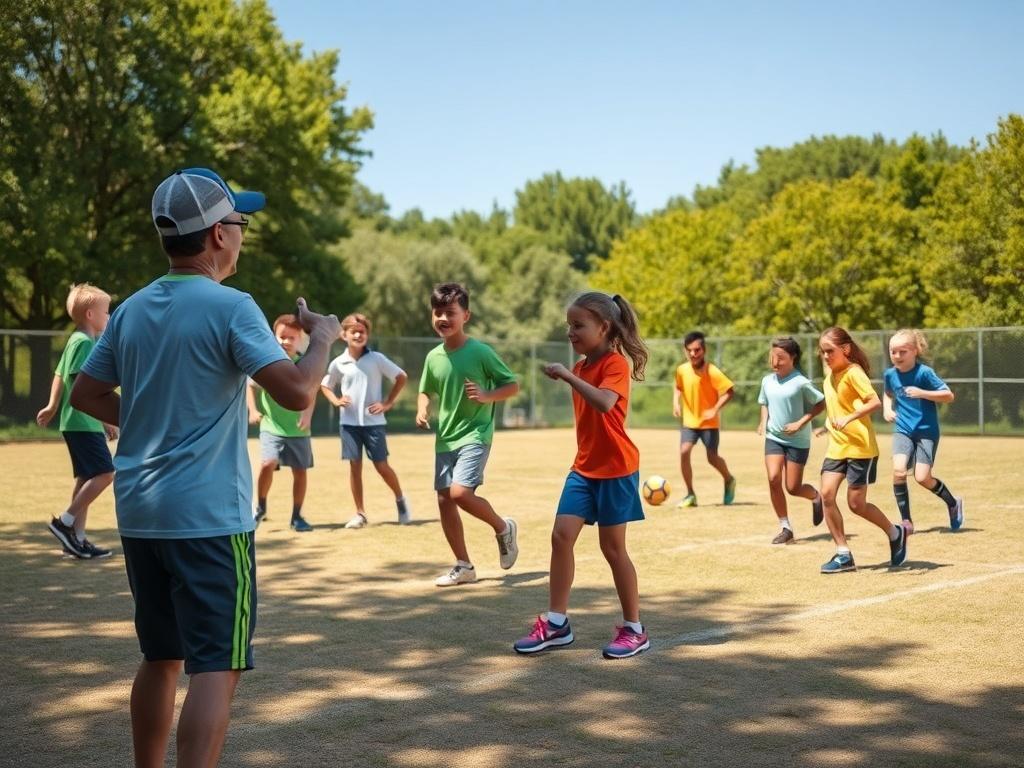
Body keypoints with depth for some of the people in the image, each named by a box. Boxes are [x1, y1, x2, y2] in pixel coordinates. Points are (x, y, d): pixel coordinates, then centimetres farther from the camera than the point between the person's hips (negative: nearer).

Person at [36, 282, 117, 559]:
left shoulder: (76, 340, 17)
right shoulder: (84, 342, -14)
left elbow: (60, 376, 24)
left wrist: (52, 407, 31)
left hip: (78, 423, 10)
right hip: (84, 423, -10)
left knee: (86, 478, 10)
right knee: (105, 473, -12)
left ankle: (76, 538, 13)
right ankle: (65, 522, -8)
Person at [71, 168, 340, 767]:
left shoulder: (132, 310, 9)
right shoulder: (230, 307, -12)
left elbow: (85, 395, 16)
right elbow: (297, 392, -20)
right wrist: (323, 338, -3)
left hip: (139, 514, 7)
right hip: (208, 516, -7)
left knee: (161, 658, 19)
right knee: (216, 667, -5)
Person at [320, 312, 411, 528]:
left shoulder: (376, 359, -4)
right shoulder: (338, 363, 2)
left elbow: (402, 377, 3)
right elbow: (325, 386, 17)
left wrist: (388, 403, -2)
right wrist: (336, 401, -1)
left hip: (373, 421, -2)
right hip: (349, 422, 2)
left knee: (381, 465, -1)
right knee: (355, 466, 2)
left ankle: (400, 499, 23)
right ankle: (360, 513, 11)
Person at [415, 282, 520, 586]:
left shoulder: (480, 352, -11)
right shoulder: (433, 357, 4)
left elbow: (512, 385, -4)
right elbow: (426, 391, 20)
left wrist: (487, 396, -21)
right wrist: (422, 410, -1)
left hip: (475, 435, -6)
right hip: (445, 439, 6)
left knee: (461, 493, -21)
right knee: (444, 500, 4)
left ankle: (503, 528, 7)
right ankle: (463, 566, 17)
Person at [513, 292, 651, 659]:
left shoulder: (615, 364, -14)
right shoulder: (582, 366, 11)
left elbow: (604, 402, -34)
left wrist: (567, 375, -32)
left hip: (615, 468, -7)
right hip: (584, 467, 7)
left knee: (612, 547, 0)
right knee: (561, 536, -2)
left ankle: (634, 630, 14)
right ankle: (556, 624, 5)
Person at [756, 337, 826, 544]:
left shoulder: (801, 383, -14)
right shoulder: (767, 381, 3)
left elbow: (820, 404, -9)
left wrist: (800, 423, -16)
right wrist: (763, 422, 1)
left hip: (797, 440, -4)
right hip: (773, 437, 4)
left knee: (793, 488, -2)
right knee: (773, 479, -15)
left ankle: (816, 497, 35)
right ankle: (785, 527, -2)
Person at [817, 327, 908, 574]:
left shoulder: (853, 373, -14)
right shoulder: (830, 375, 11)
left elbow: (875, 402, -25)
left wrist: (849, 418, -33)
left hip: (860, 446, -7)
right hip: (836, 446, 7)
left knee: (856, 504, -2)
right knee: (827, 494, -8)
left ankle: (896, 534, 24)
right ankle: (843, 554, -1)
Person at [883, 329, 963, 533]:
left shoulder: (924, 372, -12)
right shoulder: (890, 374, 3)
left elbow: (949, 395, -12)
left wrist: (922, 393, -23)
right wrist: (887, 408, 6)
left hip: (927, 431, -4)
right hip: (903, 431, 4)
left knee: (922, 478, -10)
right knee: (899, 470, -19)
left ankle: (953, 503, 21)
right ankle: (906, 521, -7)